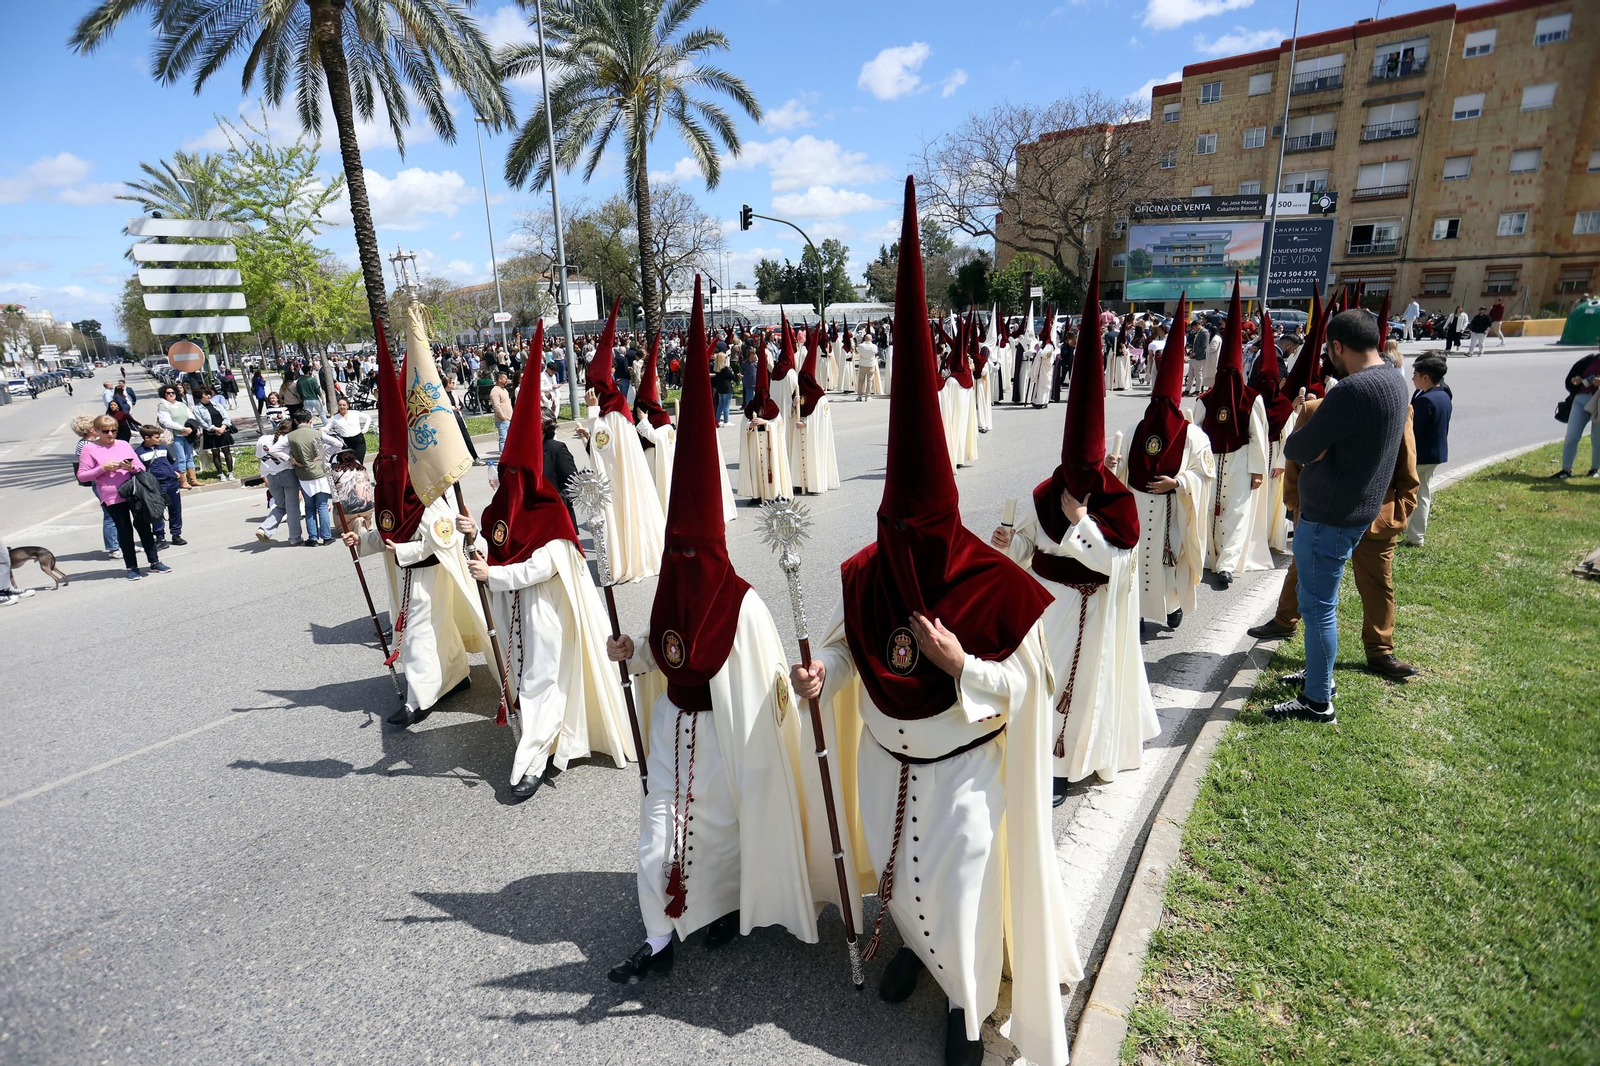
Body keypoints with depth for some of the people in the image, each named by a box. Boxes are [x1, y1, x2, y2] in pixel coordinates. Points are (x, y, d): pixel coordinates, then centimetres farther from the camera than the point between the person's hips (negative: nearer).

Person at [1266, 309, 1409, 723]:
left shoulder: (1352, 390, -25)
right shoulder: (1393, 382, 8)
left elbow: (1298, 448, -20)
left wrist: (1301, 429, 0)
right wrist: (1317, 422, -3)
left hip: (1329, 515, -10)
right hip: (1358, 507, 10)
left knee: (1317, 604, 0)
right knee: (1316, 597, 23)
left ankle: (1317, 702, 11)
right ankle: (1319, 674, 37)